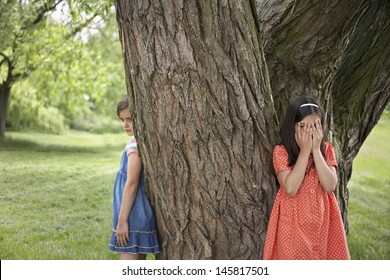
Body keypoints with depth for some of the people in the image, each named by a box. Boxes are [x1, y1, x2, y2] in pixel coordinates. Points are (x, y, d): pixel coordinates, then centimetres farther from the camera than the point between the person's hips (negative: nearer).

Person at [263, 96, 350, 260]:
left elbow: (330, 186, -15)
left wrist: (316, 149, -18)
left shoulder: (326, 149, -2)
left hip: (321, 219, 3)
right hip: (293, 221, -3)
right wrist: (305, 150, -22)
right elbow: (290, 189, -23)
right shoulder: (281, 152, -11)